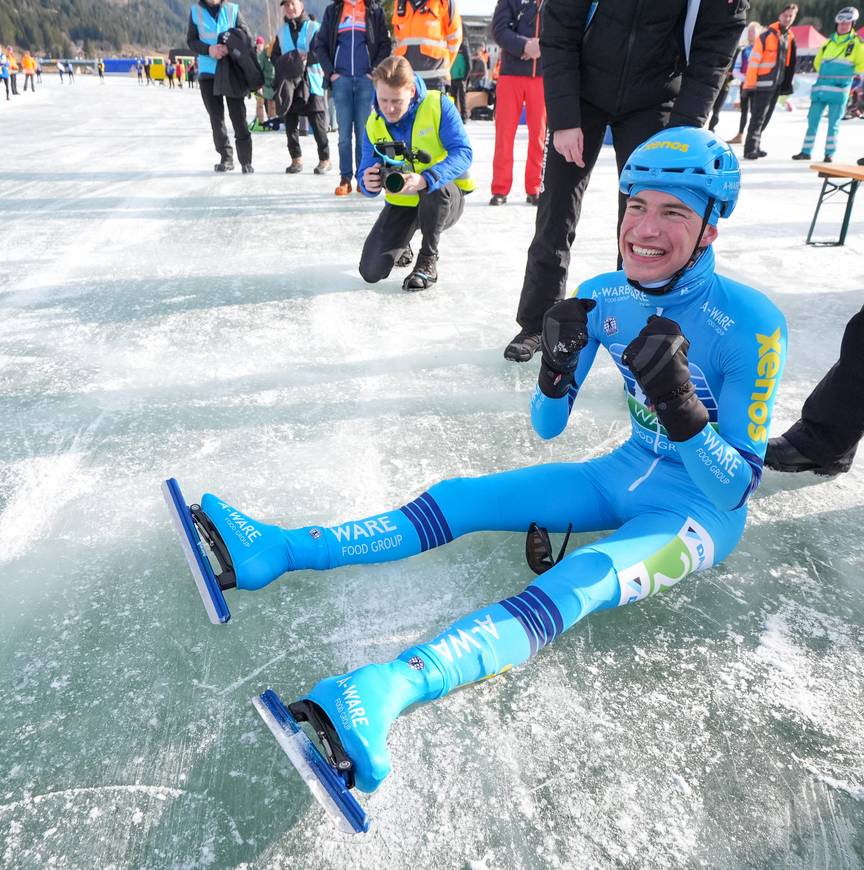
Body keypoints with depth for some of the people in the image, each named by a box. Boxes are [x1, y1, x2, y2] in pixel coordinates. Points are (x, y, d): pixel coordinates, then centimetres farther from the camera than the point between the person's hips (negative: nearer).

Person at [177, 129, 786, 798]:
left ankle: (393, 687, -54)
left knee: (572, 586, -35)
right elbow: (548, 427, -2)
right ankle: (276, 551, -11)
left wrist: (680, 401, -38)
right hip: (626, 475, 5)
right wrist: (558, 366, -23)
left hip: (703, 511, -5)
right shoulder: (602, 297, -7)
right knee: (459, 500, -9)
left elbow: (735, 488, -22)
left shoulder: (750, 323, -22)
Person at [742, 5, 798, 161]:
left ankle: (755, 146, 18)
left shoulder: (790, 37, 13)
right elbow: (754, 60, -11)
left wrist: (787, 83, 17)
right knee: (758, 117, -11)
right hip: (763, 84, -7)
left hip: (777, 84, 7)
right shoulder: (766, 35, -7)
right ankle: (750, 149, -11)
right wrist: (750, 83, -17)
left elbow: (790, 62, 20)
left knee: (765, 118, 10)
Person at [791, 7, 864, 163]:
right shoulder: (829, 42, 15)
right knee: (813, 120, 2)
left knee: (833, 122, -4)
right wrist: (826, 74, 17)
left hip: (839, 90, -4)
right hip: (821, 88, 4)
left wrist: (846, 73, -2)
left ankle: (829, 153, 0)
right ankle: (806, 151, 7)